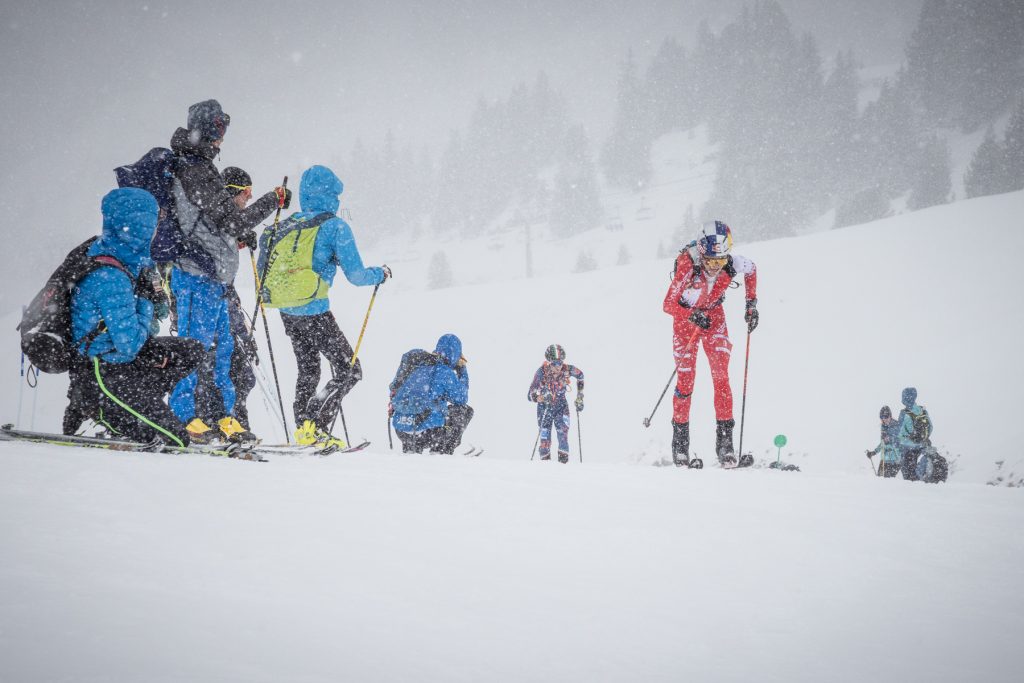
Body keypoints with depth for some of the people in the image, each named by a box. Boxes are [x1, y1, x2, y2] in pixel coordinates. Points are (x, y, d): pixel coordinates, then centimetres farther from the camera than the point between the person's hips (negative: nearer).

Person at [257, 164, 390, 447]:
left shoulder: (285, 225, 11)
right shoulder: (335, 226, -7)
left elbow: (263, 270, 16)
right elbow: (356, 275, -10)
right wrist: (381, 274, 9)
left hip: (285, 312, 7)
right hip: (314, 312, -7)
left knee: (308, 370, 24)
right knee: (349, 371, 3)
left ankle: (302, 427, 20)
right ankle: (314, 426, -9)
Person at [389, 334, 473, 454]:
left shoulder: (417, 363, 9)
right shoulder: (445, 372, -8)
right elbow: (462, 399, 7)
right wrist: (462, 370, 15)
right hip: (426, 433, -6)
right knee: (465, 410, 14)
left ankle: (410, 449, 25)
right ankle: (442, 452, 8)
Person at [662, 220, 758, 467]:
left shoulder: (734, 264, -25)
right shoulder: (688, 267, -34)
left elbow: (752, 270, 1)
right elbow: (668, 305, -30)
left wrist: (751, 304, -3)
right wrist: (693, 315, -45)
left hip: (714, 314, 2)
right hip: (685, 317, -2)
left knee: (721, 375, -12)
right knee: (685, 379, -4)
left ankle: (724, 439, -10)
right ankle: (680, 440, 10)